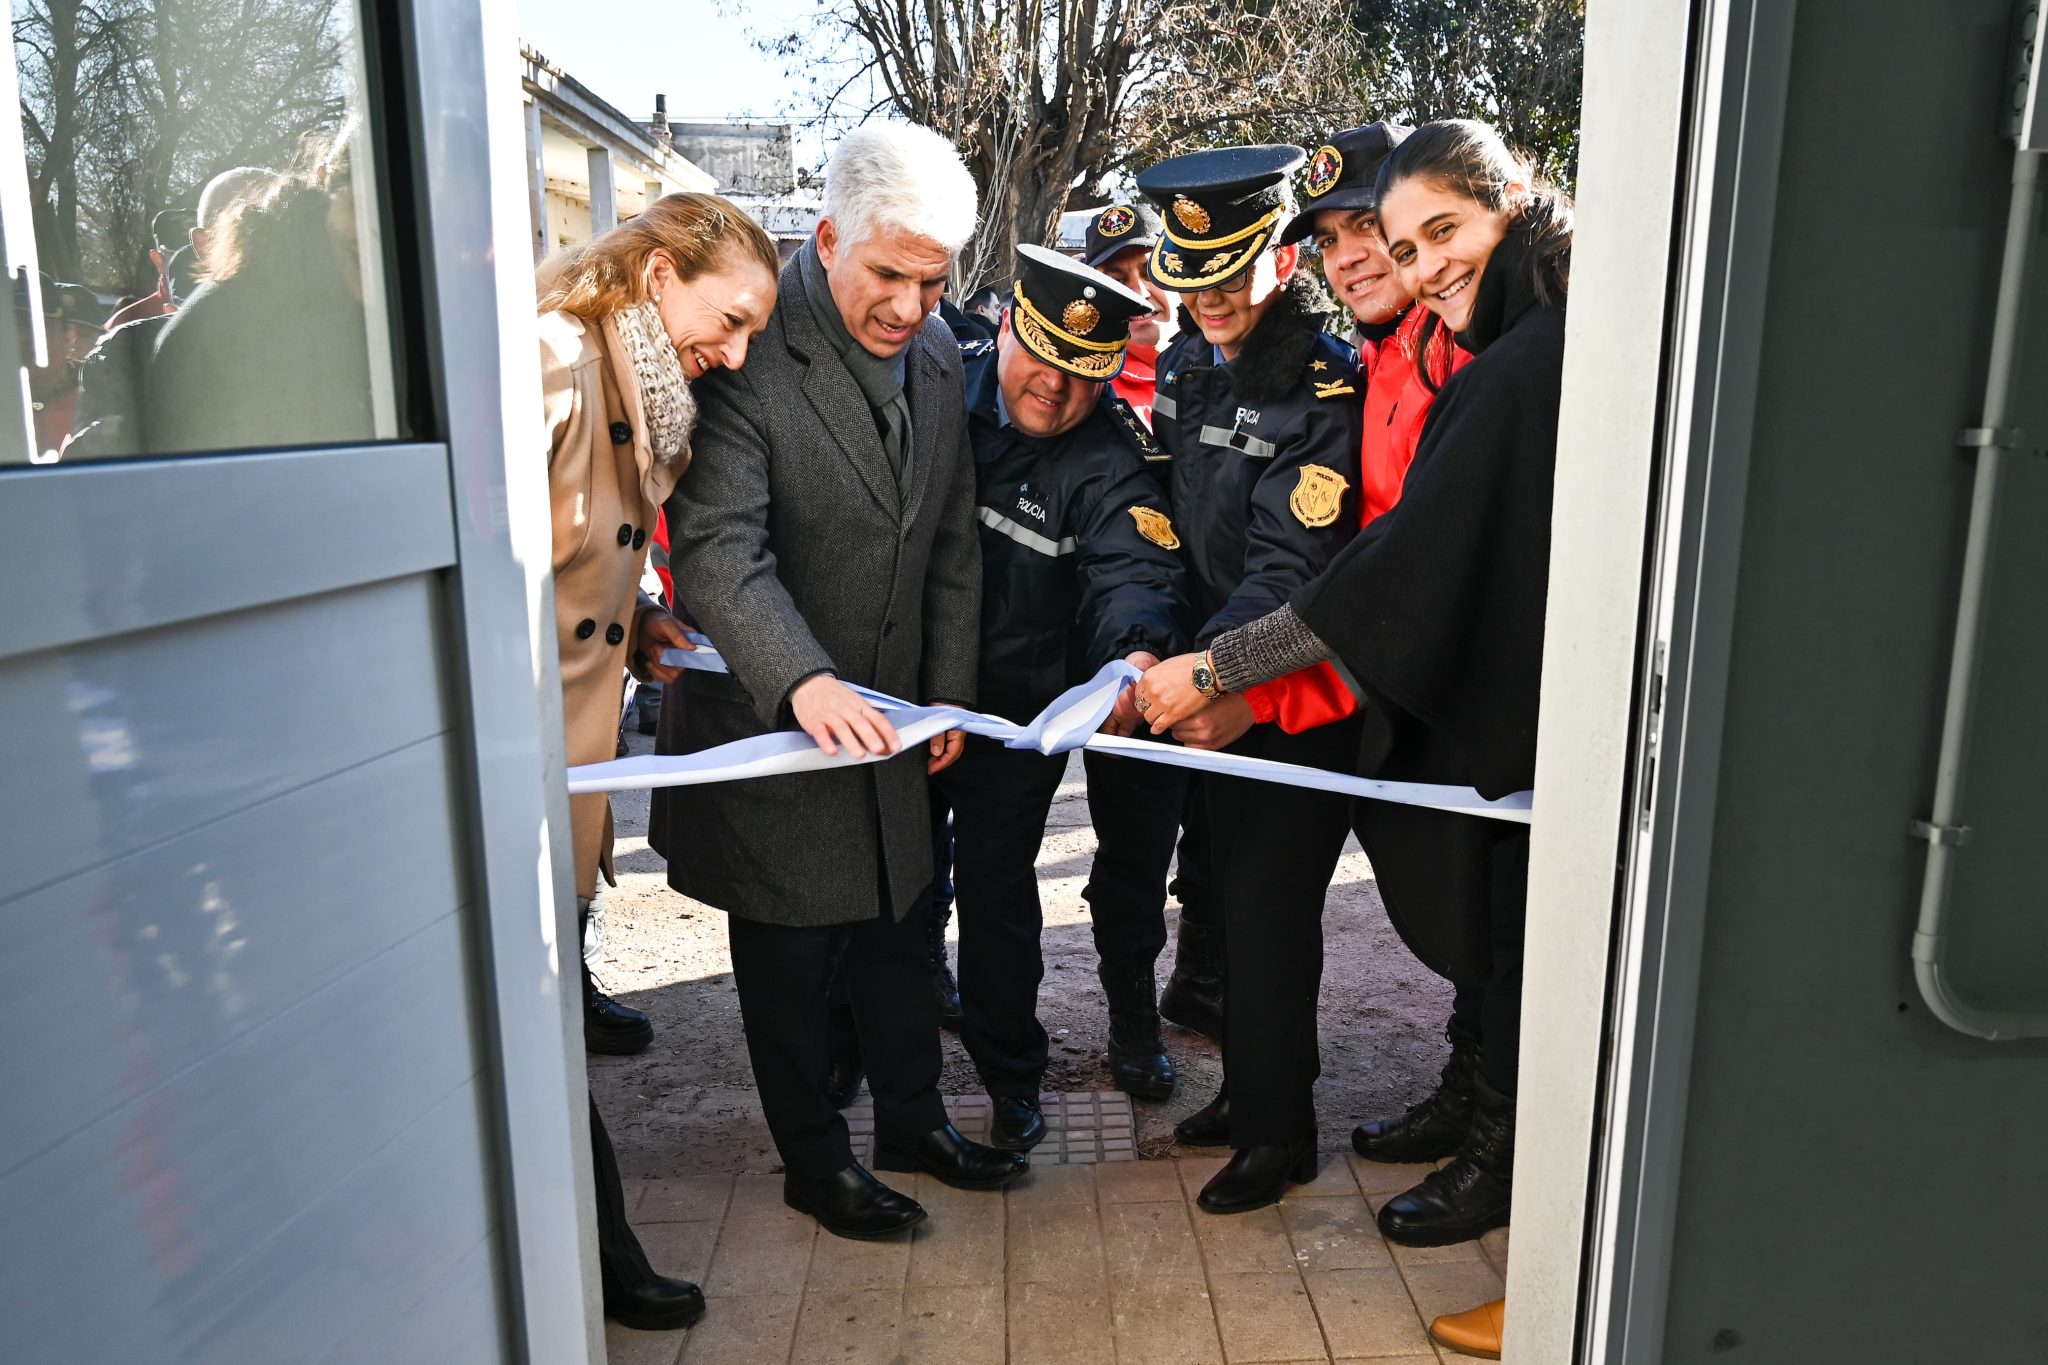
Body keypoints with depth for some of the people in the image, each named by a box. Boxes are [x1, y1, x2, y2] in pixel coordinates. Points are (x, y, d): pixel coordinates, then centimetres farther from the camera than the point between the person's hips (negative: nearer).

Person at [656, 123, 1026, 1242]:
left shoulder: (937, 353, 4)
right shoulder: (750, 351, -18)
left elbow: (952, 541, 9)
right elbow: (717, 548, -27)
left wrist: (947, 694, 6)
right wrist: (803, 680, -40)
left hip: (892, 714, 6)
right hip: (772, 718, -6)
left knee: (901, 924, 19)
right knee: (789, 950, 10)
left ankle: (912, 1117, 40)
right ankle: (813, 1159, 30)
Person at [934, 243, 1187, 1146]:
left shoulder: (1107, 462, -14)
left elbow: (1132, 570, -29)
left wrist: (1137, 652, -51)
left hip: (1017, 714, -2)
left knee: (993, 893, 8)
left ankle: (1009, 1082, 33)